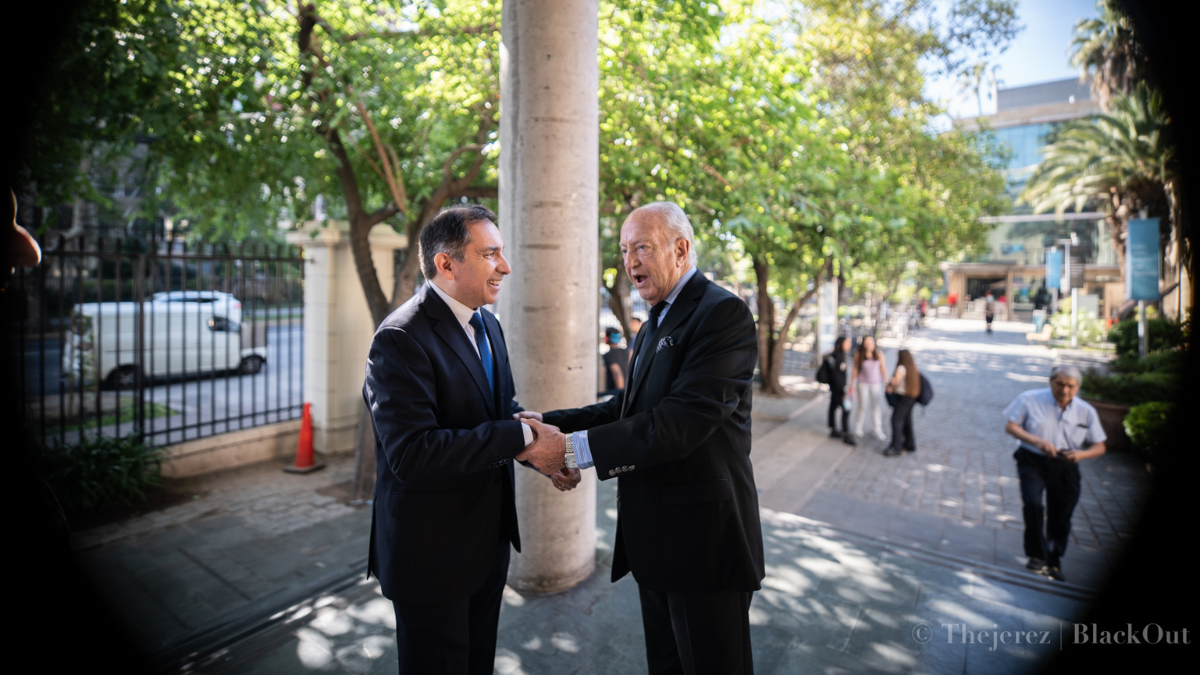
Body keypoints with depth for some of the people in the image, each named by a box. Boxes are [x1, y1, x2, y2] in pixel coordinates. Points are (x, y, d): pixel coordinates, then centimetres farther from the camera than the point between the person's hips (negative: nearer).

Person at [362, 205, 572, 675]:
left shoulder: (488, 325, 6)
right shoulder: (401, 339, -23)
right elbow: (412, 452, -31)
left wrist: (541, 450, -7)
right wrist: (520, 436, -28)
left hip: (490, 539, 8)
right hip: (431, 552, -8)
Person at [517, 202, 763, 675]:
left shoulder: (723, 313, -17)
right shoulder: (655, 324, 14)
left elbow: (684, 420, -27)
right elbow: (630, 407, 10)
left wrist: (577, 448, -27)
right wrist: (552, 423, -3)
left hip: (702, 535, -9)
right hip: (655, 537, 9)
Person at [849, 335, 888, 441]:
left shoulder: (879, 354, -1)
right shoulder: (858, 355, -4)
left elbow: (883, 369, 5)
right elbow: (855, 370, 2)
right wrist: (852, 385, 4)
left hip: (876, 384, 2)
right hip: (863, 384, -1)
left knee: (877, 406, 3)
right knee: (862, 406, 3)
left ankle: (877, 429, 16)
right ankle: (858, 430, 16)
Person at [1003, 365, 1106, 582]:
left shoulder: (1086, 411, 4)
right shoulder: (1030, 399, -5)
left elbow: (1099, 446, 7)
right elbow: (1010, 425, -6)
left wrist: (1082, 454, -16)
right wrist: (1036, 441, -22)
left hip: (1065, 468, 3)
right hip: (1033, 461, -3)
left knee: (1061, 518, 10)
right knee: (1032, 503, -22)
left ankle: (1053, 562, 31)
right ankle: (1037, 556, -6)